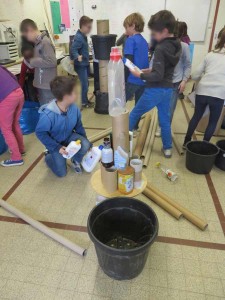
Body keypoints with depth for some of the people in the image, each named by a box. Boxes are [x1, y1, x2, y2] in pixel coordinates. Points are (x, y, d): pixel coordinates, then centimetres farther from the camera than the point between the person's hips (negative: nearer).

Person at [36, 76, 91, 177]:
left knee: (85, 145, -27)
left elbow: (78, 126, -3)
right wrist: (57, 148, -23)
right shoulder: (48, 115, -35)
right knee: (61, 172, -2)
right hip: (56, 142, -3)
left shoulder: (74, 108, -20)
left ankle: (76, 161, 8)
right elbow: (40, 133, -21)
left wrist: (86, 143, -2)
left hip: (69, 137, 4)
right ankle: (49, 156, 29)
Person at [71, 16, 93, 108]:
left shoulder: (83, 36, 10)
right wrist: (77, 57, -47)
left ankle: (85, 100, 29)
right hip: (81, 65, -10)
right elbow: (73, 49, -29)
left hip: (85, 64, 10)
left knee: (86, 84, 16)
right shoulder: (78, 37, -19)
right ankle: (84, 102, 10)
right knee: (84, 84, -3)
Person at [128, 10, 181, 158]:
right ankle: (168, 148, 24)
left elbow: (158, 75, -24)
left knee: (134, 114, 10)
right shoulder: (177, 45, 8)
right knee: (165, 120, 17)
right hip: (168, 89, 8)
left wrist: (140, 75, -14)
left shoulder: (161, 48, -19)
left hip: (155, 90, -8)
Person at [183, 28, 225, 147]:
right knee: (213, 121, 13)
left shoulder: (210, 55, 14)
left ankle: (186, 142, 25)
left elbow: (195, 76, 10)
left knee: (196, 117, 17)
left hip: (202, 91, 3)